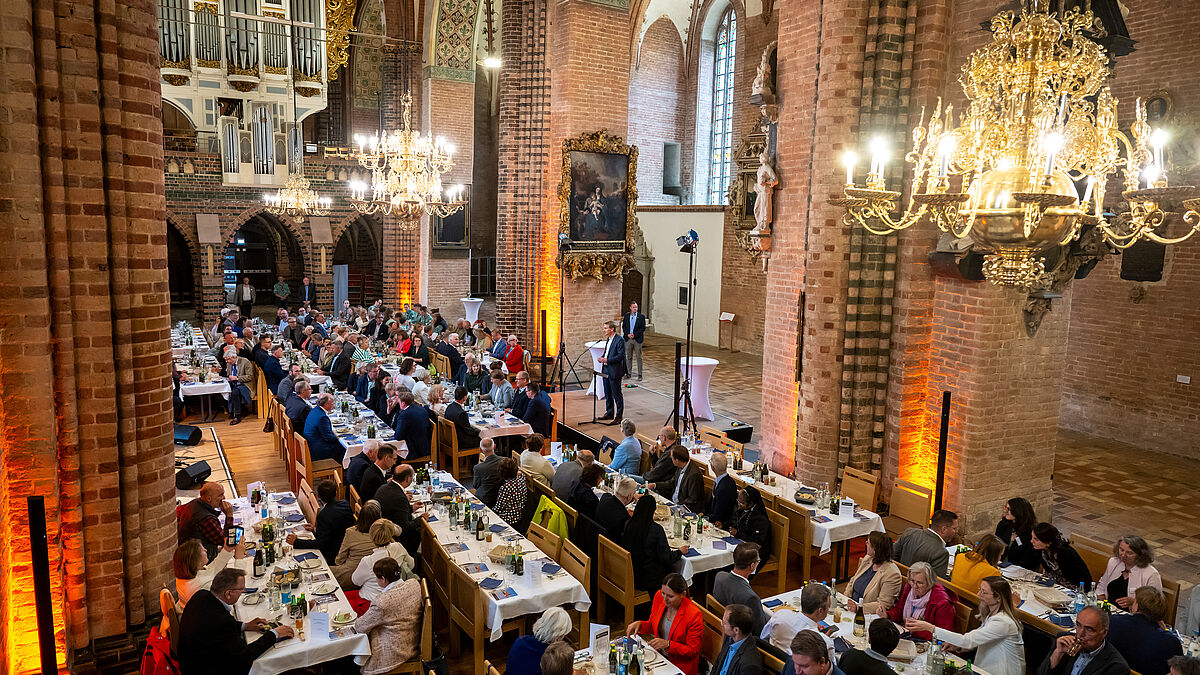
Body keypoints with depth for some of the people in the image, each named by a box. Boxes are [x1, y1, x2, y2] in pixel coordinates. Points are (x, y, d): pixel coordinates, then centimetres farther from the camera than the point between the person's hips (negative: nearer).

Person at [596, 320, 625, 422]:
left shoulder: (620, 340, -15)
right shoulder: (608, 339, 13)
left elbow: (621, 355, -20)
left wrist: (607, 360, -23)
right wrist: (602, 358, 3)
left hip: (614, 371, -9)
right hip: (606, 370, 9)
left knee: (616, 394, -2)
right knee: (607, 394, 16)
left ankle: (619, 416, 6)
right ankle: (609, 413, 28)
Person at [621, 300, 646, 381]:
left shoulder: (641, 317, -1)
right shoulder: (626, 316, 8)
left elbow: (643, 328, -4)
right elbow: (623, 327, 7)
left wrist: (634, 335, -13)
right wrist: (628, 334, -9)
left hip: (637, 339, -3)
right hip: (628, 339, 3)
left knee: (639, 357, 0)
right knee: (629, 357, 9)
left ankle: (639, 375, 3)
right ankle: (629, 373, 19)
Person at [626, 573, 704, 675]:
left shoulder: (694, 615, -23)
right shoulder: (659, 596, -7)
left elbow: (693, 651, -14)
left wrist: (667, 644, -25)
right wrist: (639, 624, -11)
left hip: (680, 666, -5)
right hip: (658, 655, 6)